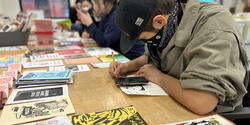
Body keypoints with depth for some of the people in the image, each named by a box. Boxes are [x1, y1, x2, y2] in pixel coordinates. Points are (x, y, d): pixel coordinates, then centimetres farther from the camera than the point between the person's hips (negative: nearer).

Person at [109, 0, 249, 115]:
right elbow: (151, 56, 16)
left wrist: (159, 77, -21)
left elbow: (201, 103, -36)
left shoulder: (215, 28, -26)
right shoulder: (164, 28, -3)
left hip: (208, 115, -6)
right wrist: (128, 66, -2)